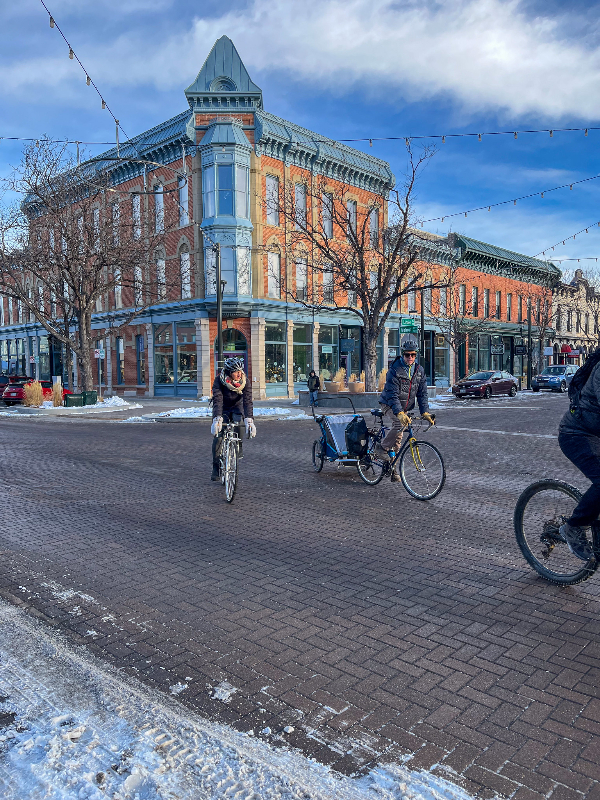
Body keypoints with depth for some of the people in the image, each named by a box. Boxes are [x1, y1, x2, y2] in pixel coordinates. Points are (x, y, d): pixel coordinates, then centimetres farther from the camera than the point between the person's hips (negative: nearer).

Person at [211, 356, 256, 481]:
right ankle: (216, 468, -5)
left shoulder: (245, 381, -24)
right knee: (218, 436, -16)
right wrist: (217, 419, -51)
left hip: (237, 407, 1)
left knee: (237, 426, -28)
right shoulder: (219, 381, -27)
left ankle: (238, 451, 0)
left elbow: (248, 401, -31)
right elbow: (217, 401, -36)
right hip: (222, 409, -1)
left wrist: (249, 420, -46)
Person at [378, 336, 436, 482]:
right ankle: (383, 448, -11)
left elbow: (422, 393, 0)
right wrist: (399, 413, -38)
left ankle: (393, 470, 16)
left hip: (404, 408, 5)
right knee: (399, 425, -32)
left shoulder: (419, 370, -1)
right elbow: (392, 394, -26)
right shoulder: (395, 369, -19)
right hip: (389, 405, -5)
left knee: (398, 438, 6)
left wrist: (425, 412, -12)